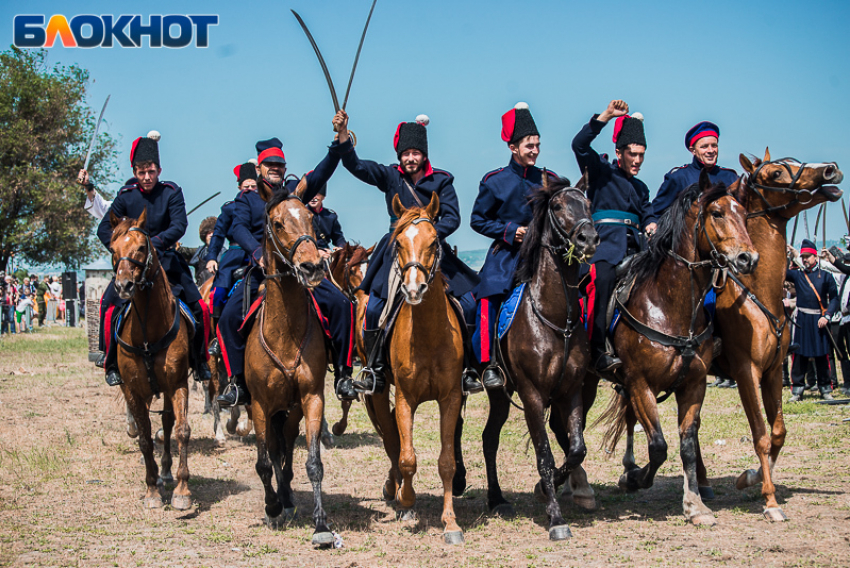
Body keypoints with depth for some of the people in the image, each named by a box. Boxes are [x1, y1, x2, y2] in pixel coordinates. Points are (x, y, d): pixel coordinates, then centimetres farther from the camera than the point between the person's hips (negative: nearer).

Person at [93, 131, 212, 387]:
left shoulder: (172, 192, -5)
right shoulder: (126, 196, -1)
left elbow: (179, 225, -16)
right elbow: (104, 229, 2)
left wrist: (154, 242, -31)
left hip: (166, 258, 0)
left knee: (197, 305, -11)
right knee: (110, 304, -19)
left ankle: (199, 362, 6)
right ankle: (112, 364, -5)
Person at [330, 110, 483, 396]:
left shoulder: (441, 181, 3)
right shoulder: (390, 177, 5)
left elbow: (452, 217, -4)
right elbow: (355, 165, -7)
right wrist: (342, 134, -20)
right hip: (396, 251, 0)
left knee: (468, 304, -9)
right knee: (374, 308, -12)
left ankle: (467, 370, 3)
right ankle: (376, 371, 2)